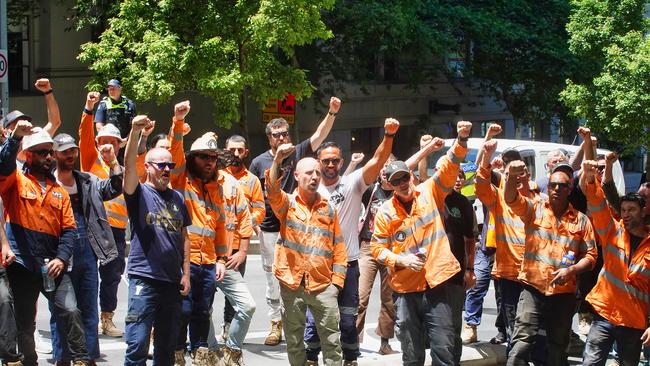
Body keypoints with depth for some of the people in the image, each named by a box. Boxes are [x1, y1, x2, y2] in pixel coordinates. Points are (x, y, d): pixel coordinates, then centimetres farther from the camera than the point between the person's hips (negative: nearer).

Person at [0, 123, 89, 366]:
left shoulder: (59, 191, 14)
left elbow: (69, 229, 8)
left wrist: (61, 258, -7)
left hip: (53, 266, 3)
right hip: (22, 266, -2)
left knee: (70, 311, -11)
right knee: (24, 321, 4)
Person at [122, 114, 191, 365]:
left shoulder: (177, 199, 14)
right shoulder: (139, 193, -1)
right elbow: (129, 166, -19)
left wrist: (186, 273, 10)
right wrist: (135, 133, -34)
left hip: (172, 281, 5)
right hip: (144, 279, -5)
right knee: (137, 345, -8)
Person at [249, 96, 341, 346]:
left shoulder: (298, 153, 3)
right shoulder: (259, 162, 3)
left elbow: (320, 135, -7)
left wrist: (332, 113, -21)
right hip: (269, 229, 0)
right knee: (272, 276, 5)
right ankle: (275, 324, 12)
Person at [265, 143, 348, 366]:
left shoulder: (328, 209, 10)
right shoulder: (287, 203, 4)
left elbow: (339, 247, 10)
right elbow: (272, 190, -19)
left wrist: (336, 281, 1)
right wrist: (278, 160, -34)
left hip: (323, 285, 1)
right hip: (292, 283, -1)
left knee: (332, 340, -2)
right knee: (294, 340, 8)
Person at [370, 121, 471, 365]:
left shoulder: (430, 192, 4)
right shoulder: (385, 212, 4)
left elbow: (450, 166, -7)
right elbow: (377, 248, 5)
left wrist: (461, 140, -23)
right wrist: (401, 260, -12)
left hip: (438, 283, -1)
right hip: (405, 288, 2)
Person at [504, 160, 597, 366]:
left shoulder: (581, 220, 5)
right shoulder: (533, 209, 2)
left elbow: (590, 256, 5)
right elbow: (511, 199, -17)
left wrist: (571, 271, -15)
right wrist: (512, 176, -39)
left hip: (564, 293, 2)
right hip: (533, 288, -2)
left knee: (558, 349, 13)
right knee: (521, 343, -15)